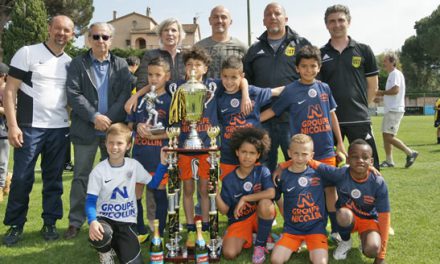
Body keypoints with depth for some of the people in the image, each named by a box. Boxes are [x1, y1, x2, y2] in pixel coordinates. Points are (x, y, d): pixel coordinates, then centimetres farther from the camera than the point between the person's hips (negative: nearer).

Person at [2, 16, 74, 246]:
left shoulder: (70, 62, 10)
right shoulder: (27, 53, -3)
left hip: (59, 129, 4)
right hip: (29, 127, -4)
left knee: (53, 179, 9)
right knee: (22, 178, 1)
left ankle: (49, 223, 20)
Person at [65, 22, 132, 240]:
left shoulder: (121, 65, 10)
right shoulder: (78, 64, 5)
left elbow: (125, 95, -1)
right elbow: (73, 94, -6)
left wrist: (109, 119, -14)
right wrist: (94, 116, -16)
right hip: (85, 130, -1)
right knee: (81, 177, 5)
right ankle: (75, 222, 13)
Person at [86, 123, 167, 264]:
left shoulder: (134, 165, -1)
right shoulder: (98, 171, -10)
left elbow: (153, 183, 8)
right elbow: (91, 201, -12)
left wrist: (162, 164, -6)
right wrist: (92, 221, -32)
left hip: (126, 222, 2)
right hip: (104, 219, -2)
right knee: (98, 235, -38)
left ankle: (118, 245, 22)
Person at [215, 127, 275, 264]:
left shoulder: (262, 171, -11)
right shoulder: (228, 180, -8)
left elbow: (271, 193, -29)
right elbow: (224, 210, -8)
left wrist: (244, 199, -28)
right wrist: (216, 194, -25)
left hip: (260, 216, -1)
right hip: (239, 220, 1)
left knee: (265, 203, -35)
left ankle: (260, 245, -11)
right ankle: (245, 239, 14)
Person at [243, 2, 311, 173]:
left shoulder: (302, 45, 8)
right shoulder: (255, 50, 17)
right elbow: (246, 81, 21)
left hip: (293, 120, -3)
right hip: (262, 119, 3)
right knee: (264, 169, 10)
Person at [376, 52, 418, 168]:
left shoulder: (396, 73, -11)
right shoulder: (391, 74, 20)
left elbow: (395, 89, -24)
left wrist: (382, 92, -10)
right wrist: (382, 94, 10)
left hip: (394, 110, -10)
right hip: (390, 110, 10)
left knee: (389, 137, -12)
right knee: (386, 135, 10)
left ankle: (410, 153, -4)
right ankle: (389, 161, 14)